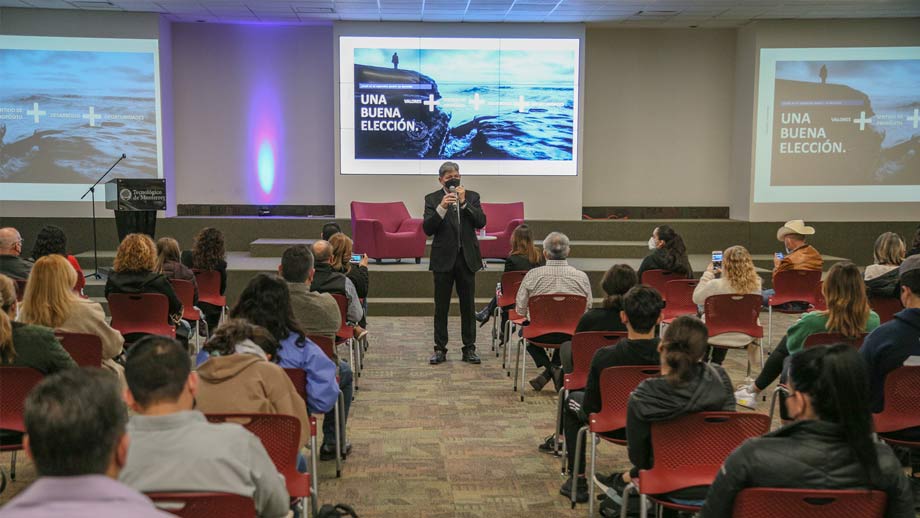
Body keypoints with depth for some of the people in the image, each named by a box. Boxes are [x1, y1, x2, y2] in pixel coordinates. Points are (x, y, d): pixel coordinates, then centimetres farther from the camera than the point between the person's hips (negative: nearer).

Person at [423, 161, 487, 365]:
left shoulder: (472, 197, 5)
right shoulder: (432, 199, 0)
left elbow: (481, 222, -7)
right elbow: (427, 229, -10)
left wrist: (464, 203, -14)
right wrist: (442, 207, -22)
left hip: (467, 258, 1)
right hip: (443, 259, -1)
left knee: (468, 306, 6)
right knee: (441, 307, 4)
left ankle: (469, 349, 15)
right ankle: (440, 349, 12)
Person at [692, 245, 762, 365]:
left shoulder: (715, 285, -26)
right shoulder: (756, 285, -14)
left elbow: (696, 298, -7)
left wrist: (708, 274, -2)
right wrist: (723, 275, 13)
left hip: (718, 337, -4)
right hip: (744, 337, 4)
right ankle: (716, 365, 50)